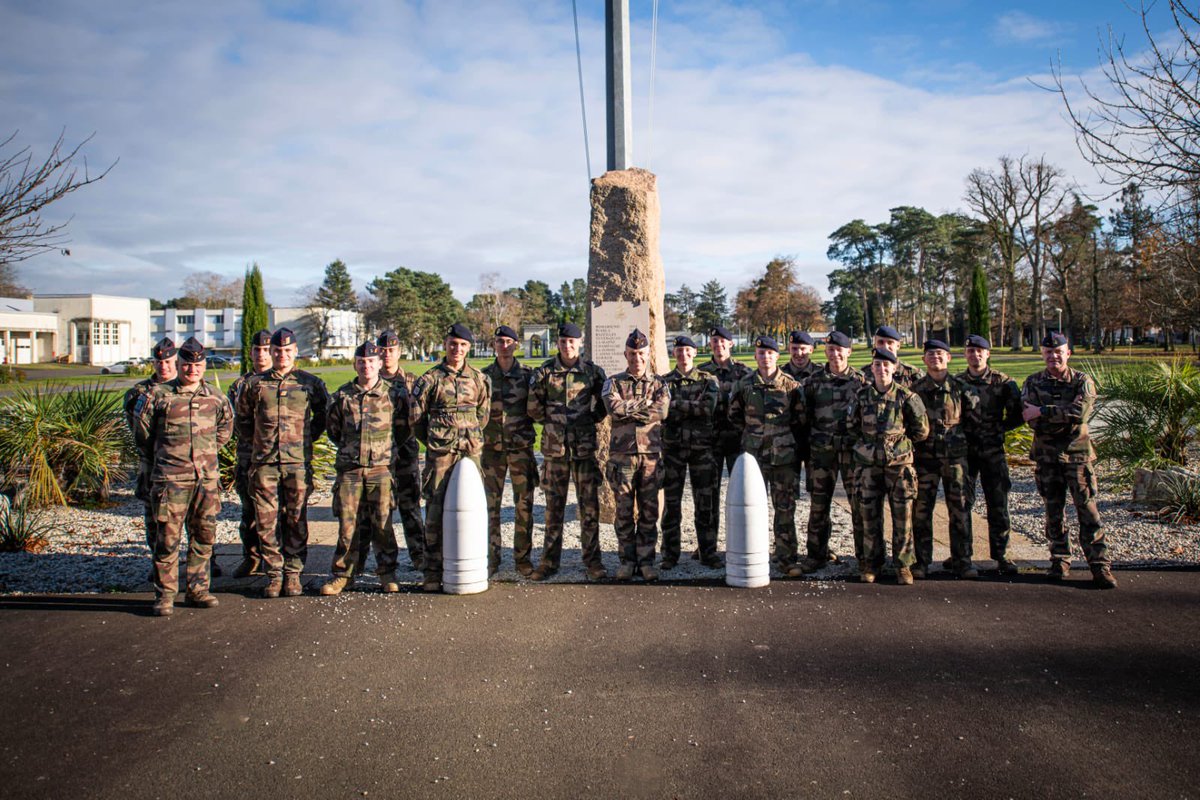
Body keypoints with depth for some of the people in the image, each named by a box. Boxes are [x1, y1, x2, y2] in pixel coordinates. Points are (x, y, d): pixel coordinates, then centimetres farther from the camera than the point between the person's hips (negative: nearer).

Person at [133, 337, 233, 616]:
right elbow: (142, 434, 7)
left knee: (204, 536, 9)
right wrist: (161, 461, 12)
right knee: (167, 538, -2)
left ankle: (198, 589, 20)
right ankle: (164, 595, 7)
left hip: (207, 478, 4)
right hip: (171, 479, -3)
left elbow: (226, 427, 24)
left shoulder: (215, 398, 8)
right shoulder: (159, 396, -2)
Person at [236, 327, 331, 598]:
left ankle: (293, 573, 13)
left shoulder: (310, 383, 5)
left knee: (296, 520, 3)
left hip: (298, 462, -1)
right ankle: (274, 573, 12)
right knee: (267, 520, 2)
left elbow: (324, 414, 17)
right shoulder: (254, 384, 7)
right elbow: (242, 418, 20)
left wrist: (308, 438, 9)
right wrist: (257, 440, 13)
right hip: (264, 462, 1)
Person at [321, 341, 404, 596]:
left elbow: (403, 428, 11)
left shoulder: (393, 394, 3)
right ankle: (342, 574, 14)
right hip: (349, 469, 1)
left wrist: (385, 447, 8)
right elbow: (332, 429, 18)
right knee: (347, 524, 3)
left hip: (381, 468, -1)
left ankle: (387, 573, 14)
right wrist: (349, 447, 14)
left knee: (382, 524, 1)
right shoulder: (342, 395, 7)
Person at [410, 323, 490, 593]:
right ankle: (433, 571, 5)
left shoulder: (479, 378, 9)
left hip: (471, 451, 3)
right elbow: (416, 418, 2)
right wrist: (433, 441, 8)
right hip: (439, 454, -3)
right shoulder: (430, 379, -1)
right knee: (435, 511, -2)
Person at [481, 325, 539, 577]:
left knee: (524, 504, 0)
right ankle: (491, 557, 13)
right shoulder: (483, 376, 7)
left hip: (521, 445, 0)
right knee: (491, 504, 3)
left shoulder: (528, 375, 4)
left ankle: (523, 558, 9)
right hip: (492, 446, 1)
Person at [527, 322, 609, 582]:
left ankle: (592, 560, 10)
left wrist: (591, 420, 6)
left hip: (585, 446, 0)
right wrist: (550, 421, 7)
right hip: (554, 446, 0)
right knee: (554, 506, 7)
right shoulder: (545, 372, 2)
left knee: (589, 506, 1)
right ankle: (549, 561, 16)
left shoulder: (593, 371, 3)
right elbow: (533, 407, 6)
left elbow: (605, 402, 12)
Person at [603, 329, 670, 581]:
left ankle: (646, 560, 13)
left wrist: (628, 409, -11)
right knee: (624, 511, 3)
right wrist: (644, 404, -7)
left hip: (651, 454, 1)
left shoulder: (659, 385, 10)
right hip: (622, 454, -1)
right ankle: (627, 560, 13)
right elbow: (613, 407, -13)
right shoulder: (613, 383, 8)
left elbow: (661, 411, -11)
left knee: (649, 511, 4)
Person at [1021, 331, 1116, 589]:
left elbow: (1080, 411, -19)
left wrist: (1043, 411, -19)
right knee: (1053, 511, 8)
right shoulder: (1033, 383, 5)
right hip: (1046, 455, 2)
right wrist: (1066, 418, -17)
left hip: (1077, 454, -2)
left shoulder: (1082, 382, 0)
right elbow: (1030, 419, -10)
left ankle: (1099, 566, 2)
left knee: (1087, 509, -3)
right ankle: (1060, 560, 19)